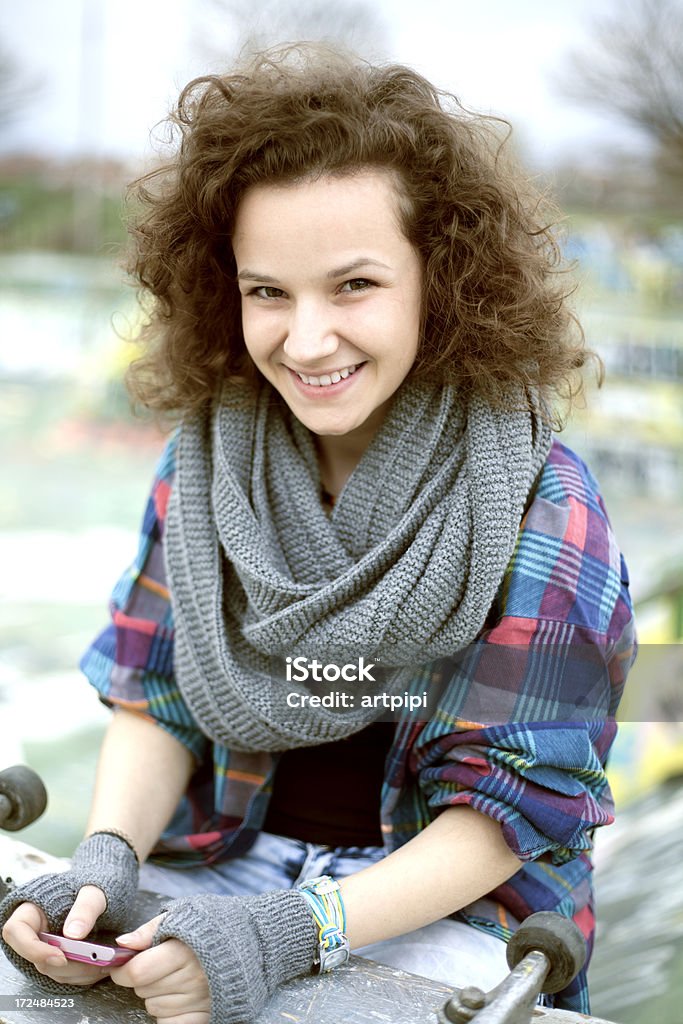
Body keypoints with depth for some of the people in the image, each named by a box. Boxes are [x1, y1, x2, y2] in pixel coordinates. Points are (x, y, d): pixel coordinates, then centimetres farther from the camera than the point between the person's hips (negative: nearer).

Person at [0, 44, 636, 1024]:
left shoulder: (540, 512, -15)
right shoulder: (207, 456, -3)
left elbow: (503, 806, -13)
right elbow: (156, 705, 1)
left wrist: (291, 932, -26)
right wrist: (104, 860, -18)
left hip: (444, 908, -2)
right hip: (217, 863, 3)